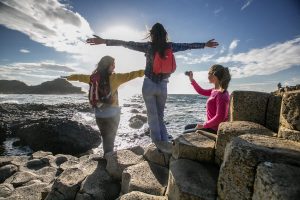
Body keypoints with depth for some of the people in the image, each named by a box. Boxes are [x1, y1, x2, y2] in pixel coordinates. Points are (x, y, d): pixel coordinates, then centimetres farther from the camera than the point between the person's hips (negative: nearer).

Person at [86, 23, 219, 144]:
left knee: (153, 118, 5)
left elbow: (128, 44, -4)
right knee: (160, 117, 16)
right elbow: (188, 45, 15)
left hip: (149, 85, -3)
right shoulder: (170, 46, 5)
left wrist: (105, 41, -1)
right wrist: (205, 44, 30)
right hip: (163, 86, 3)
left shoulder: (148, 46, -3)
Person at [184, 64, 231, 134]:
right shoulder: (215, 90, 4)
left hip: (215, 130, -9)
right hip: (212, 126, 9)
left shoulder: (221, 95, -25)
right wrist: (192, 80, 14)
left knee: (185, 134, -1)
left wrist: (203, 125, -18)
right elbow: (202, 91, 20)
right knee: (187, 127, 19)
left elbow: (219, 117, -28)